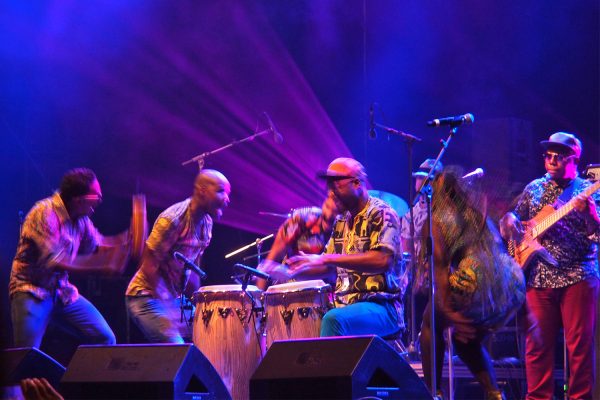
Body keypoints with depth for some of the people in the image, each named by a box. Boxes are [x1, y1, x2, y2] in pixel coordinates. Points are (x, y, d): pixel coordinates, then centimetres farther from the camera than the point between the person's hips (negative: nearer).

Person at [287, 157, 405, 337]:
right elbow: (331, 270, 23)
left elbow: (383, 260, -22)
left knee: (333, 319, -35)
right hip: (346, 305, 7)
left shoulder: (381, 214, -6)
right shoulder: (341, 221, 17)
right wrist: (293, 272, 4)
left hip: (381, 307, -7)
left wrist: (328, 259, -23)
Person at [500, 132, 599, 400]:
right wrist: (511, 223, -1)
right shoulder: (533, 190, 14)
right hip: (539, 277, 3)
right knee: (537, 343, 2)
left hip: (578, 277, -3)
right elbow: (509, 221, 22)